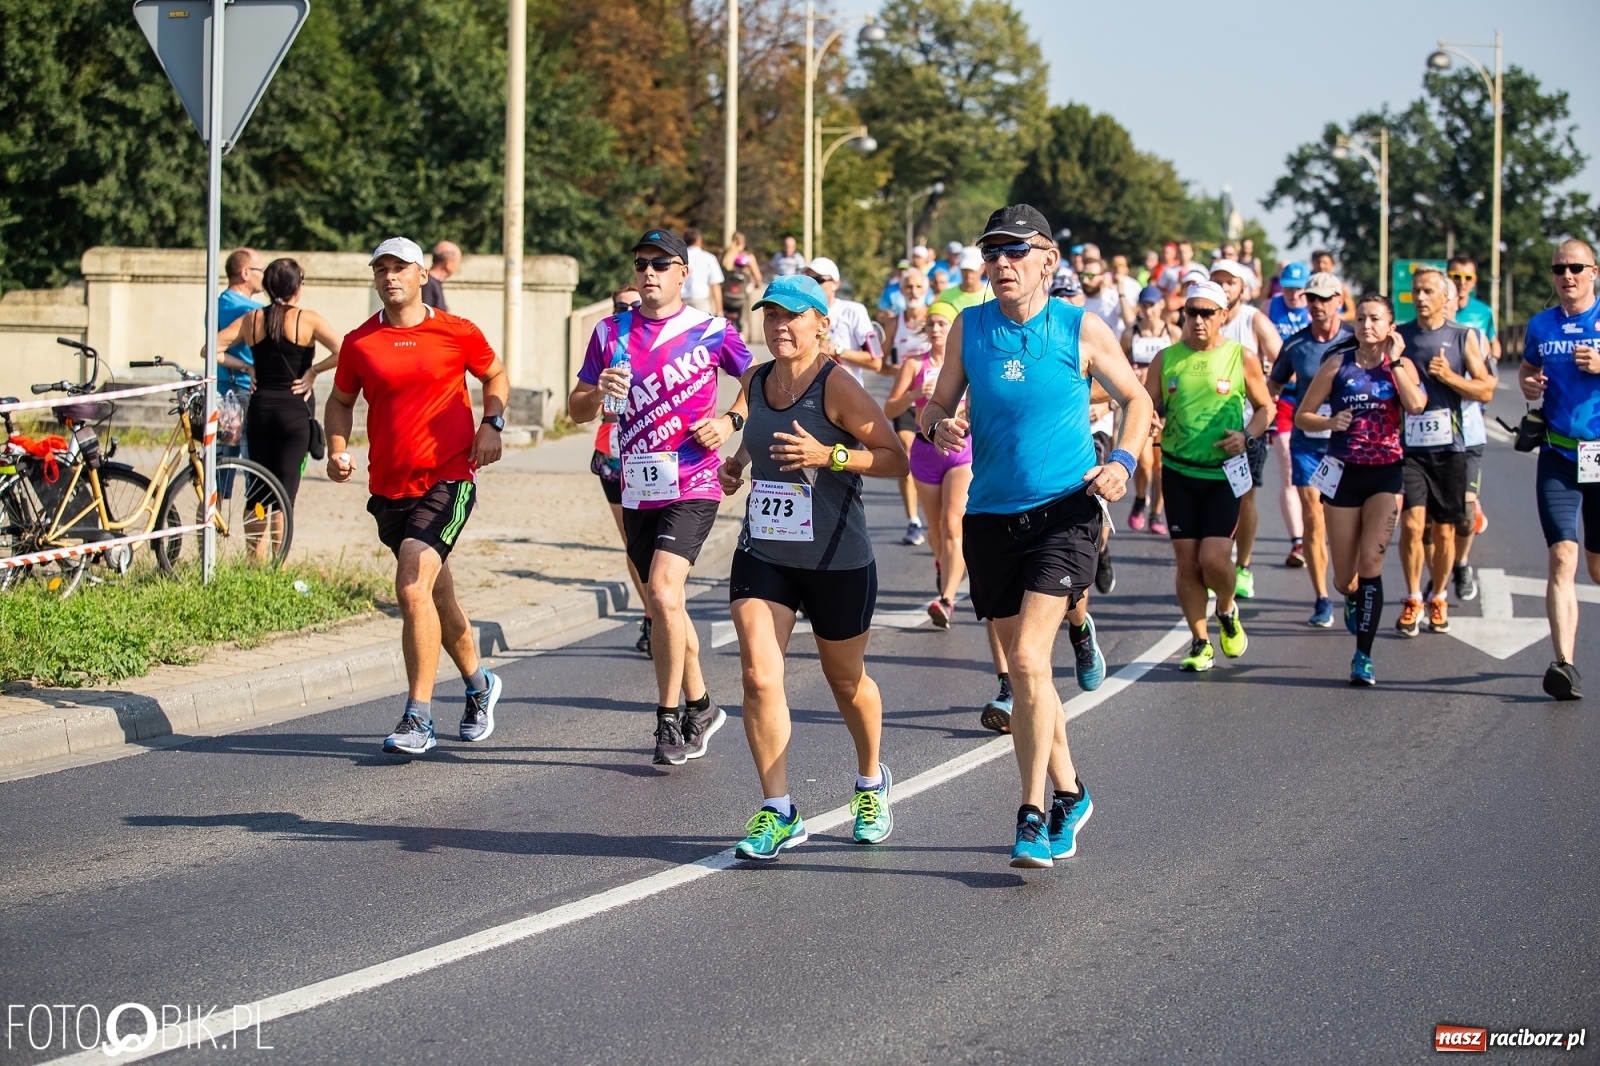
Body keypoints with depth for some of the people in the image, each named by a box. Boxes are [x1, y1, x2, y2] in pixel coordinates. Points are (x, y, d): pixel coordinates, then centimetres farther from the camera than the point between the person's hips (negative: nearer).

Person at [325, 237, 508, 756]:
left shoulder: (457, 333, -2)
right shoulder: (359, 342, 3)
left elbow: (495, 374, 15)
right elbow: (341, 400, 17)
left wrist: (491, 423, -1)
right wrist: (337, 449, 0)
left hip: (448, 482, -4)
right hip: (388, 488, 4)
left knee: (413, 587, -20)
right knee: (436, 595, 17)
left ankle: (418, 719, -16)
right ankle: (478, 684, 42)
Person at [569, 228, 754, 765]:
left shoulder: (711, 331, -1)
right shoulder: (611, 333, 8)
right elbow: (577, 409, 9)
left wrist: (730, 421, -5)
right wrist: (600, 391, -12)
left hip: (693, 485, -5)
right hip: (637, 490, 5)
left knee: (663, 592, -20)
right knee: (664, 604, 13)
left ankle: (669, 717, -8)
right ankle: (699, 707, 29)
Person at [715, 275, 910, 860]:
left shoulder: (837, 388, -14)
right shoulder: (756, 382, 5)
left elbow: (895, 457, -15)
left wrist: (827, 455, -26)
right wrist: (737, 461, 9)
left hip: (837, 561, -4)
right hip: (761, 554, 4)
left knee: (846, 680, 14)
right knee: (758, 675, -13)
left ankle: (871, 782, 42)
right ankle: (777, 812, -6)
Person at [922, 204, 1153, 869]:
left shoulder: (1082, 330, -2)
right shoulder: (968, 328, 4)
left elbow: (1136, 400, 10)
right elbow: (937, 404, 11)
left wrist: (1122, 460, -7)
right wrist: (939, 424, -13)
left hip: (1065, 512, -4)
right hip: (990, 515, 4)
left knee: (1029, 658, -17)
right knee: (1023, 668, 10)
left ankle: (1034, 815, -11)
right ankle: (1068, 794, 29)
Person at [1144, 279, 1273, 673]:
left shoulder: (1241, 358, -1)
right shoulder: (1166, 360, 3)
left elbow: (1266, 407, 9)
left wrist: (1246, 435, -9)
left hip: (1223, 473, -2)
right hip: (1178, 472, 2)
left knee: (1214, 558, -12)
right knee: (1187, 562, 1)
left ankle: (1227, 611, 21)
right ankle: (1200, 643, 15)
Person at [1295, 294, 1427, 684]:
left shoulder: (1401, 366, 3)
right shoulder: (1337, 364, 1)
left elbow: (1416, 405, -18)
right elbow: (1301, 416, 4)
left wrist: (1393, 360, -12)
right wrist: (1329, 422, -15)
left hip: (1387, 473, -1)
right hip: (1344, 472, 1)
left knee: (1370, 562, -15)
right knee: (1344, 578, 7)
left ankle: (1363, 656, -9)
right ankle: (1354, 599, 45)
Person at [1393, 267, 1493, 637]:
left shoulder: (1463, 338, 4)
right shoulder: (1399, 336, 5)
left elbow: (1485, 390, 1)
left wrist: (1449, 376, -13)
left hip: (1448, 446, 0)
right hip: (1407, 445, 0)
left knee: (1443, 530, 7)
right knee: (1412, 524, -12)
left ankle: (1437, 598, 24)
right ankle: (1413, 600, 2)